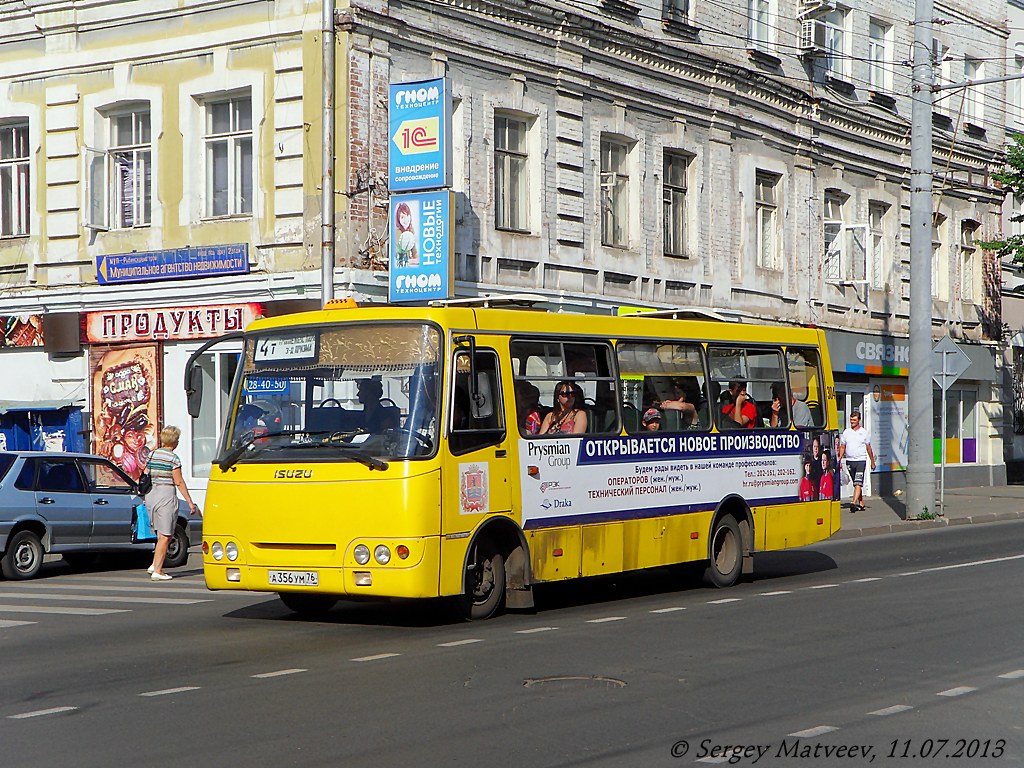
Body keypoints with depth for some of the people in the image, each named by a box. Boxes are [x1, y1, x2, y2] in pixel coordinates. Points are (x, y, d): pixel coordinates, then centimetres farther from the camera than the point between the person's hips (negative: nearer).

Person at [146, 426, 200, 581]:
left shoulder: (152, 455, 8)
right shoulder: (173, 458, -10)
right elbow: (179, 482, -11)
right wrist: (190, 502, -6)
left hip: (152, 494, 7)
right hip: (166, 494, -7)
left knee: (162, 534, 18)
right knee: (165, 536, -2)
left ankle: (155, 565, 11)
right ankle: (157, 571, -3)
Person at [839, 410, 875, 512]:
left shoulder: (864, 432, 3)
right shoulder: (846, 432, 8)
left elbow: (869, 448, 9)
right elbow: (842, 447, 11)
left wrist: (872, 462, 12)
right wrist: (839, 460, 0)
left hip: (861, 460, -3)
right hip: (849, 461, 3)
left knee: (858, 483, -16)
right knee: (856, 484, 11)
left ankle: (854, 503, -28)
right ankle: (861, 504, 20)